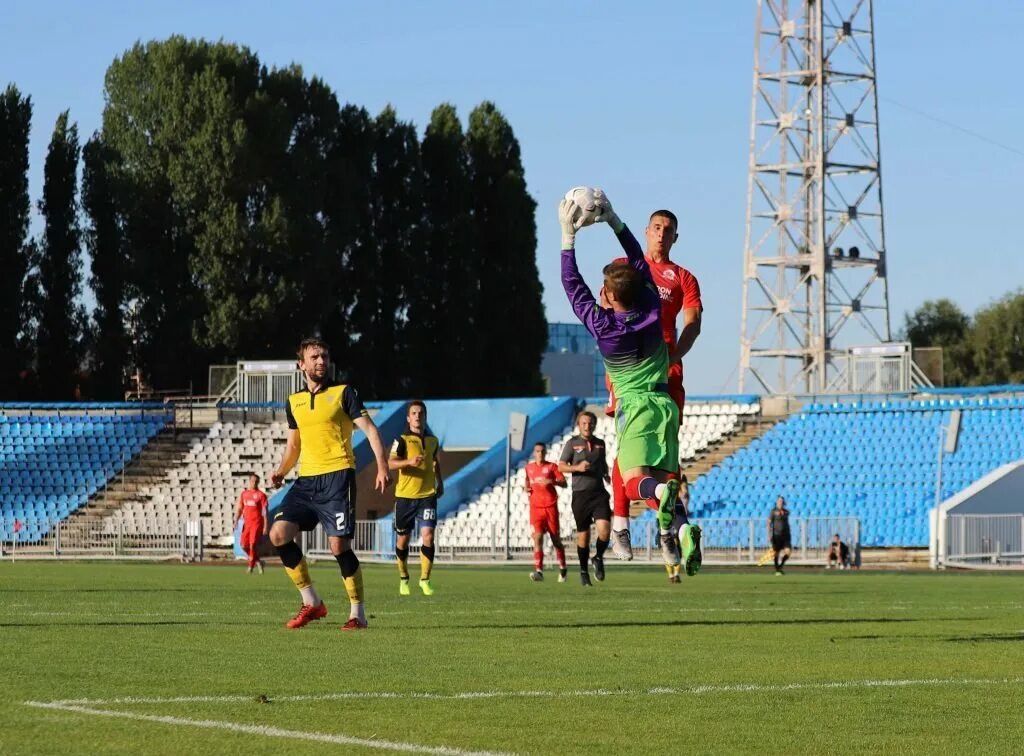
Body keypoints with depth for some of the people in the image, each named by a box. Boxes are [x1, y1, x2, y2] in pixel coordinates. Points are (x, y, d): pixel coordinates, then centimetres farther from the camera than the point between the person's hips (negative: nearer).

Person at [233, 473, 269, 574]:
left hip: (257, 523, -5)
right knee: (243, 545, 2)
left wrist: (265, 527, -9)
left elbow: (264, 512, -4)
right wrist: (235, 521, 2)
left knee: (252, 545, -12)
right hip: (247, 523, 5)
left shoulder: (261, 495, -2)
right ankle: (258, 561, 20)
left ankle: (251, 567, -5)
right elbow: (239, 509, 14)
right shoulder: (243, 494, 11)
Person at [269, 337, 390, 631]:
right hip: (306, 480, 5)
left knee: (339, 545, -12)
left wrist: (382, 466, -17)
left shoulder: (343, 393, 1)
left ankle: (358, 612, 0)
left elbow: (370, 430, -5)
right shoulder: (294, 402, 16)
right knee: (278, 534, -8)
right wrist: (281, 471, 8)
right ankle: (311, 602, 2)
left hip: (337, 476, -5)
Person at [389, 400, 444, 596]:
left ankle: (425, 580, -4)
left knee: (427, 536, -12)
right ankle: (404, 579, 26)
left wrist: (440, 483, 23)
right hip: (405, 496, -2)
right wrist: (409, 462, -33)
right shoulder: (402, 440, -4)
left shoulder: (432, 441, 11)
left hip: (428, 495, 2)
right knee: (402, 539, 7)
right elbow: (391, 463, -17)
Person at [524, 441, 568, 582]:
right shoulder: (529, 467, 12)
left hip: (551, 506, -1)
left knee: (556, 539, 7)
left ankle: (562, 569, 25)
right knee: (537, 537, -14)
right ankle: (539, 571, -21)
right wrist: (526, 488, 7)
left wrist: (551, 481, -21)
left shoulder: (551, 466, 2)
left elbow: (564, 483, -3)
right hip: (535, 507, 1)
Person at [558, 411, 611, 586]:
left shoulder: (600, 443, 12)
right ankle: (583, 570, 20)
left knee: (604, 529, -17)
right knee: (583, 534, 4)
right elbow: (561, 466, -1)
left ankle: (599, 558, 10)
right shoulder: (572, 443, 1)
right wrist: (577, 467, -17)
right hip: (580, 494, -2)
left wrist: (607, 476, 12)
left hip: (599, 492, 2)